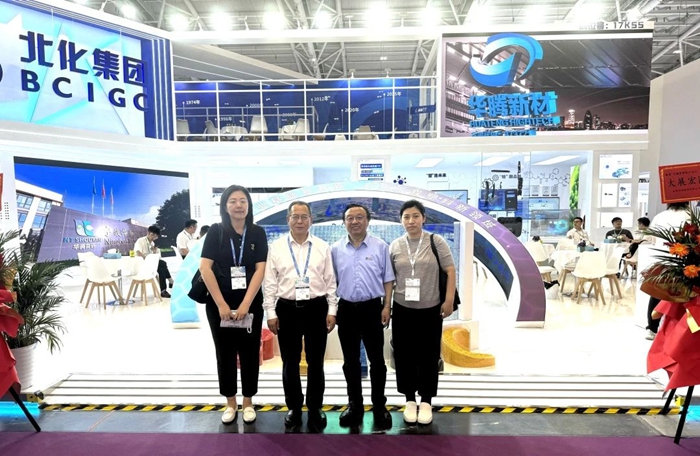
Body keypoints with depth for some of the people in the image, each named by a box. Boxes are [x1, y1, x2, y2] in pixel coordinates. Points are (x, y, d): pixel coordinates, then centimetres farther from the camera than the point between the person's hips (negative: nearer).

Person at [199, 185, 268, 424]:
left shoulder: (257, 233, -2)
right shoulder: (216, 231, -3)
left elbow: (260, 270, -7)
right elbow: (205, 268, -10)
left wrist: (246, 304, -15)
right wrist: (221, 304, -14)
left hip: (250, 302, 0)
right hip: (219, 303, 0)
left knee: (249, 352, 9)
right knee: (225, 353, 11)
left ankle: (248, 402, 26)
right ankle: (230, 403, 28)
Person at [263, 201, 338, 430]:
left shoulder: (323, 247, 2)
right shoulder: (276, 247, 1)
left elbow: (330, 281, 3)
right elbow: (270, 282, 1)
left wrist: (332, 310, -1)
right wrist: (271, 312, -2)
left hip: (316, 308, 0)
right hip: (287, 309, 0)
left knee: (315, 362, 10)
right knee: (290, 362, 12)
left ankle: (315, 408, 28)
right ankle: (294, 408, 30)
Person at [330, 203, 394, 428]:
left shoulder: (380, 247, -2)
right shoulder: (335, 249, 3)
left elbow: (388, 279, 1)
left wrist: (387, 306, -5)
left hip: (372, 308, -2)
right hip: (346, 309, 2)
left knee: (377, 359, 7)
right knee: (350, 361, 12)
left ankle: (379, 406, 23)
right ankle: (354, 405, 28)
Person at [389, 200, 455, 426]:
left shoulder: (436, 242, -4)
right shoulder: (395, 246, 3)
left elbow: (450, 272, -4)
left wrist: (449, 300, -10)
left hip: (430, 309, -2)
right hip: (403, 309, 2)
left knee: (428, 356, 9)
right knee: (405, 355, 9)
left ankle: (426, 401, 26)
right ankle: (410, 400, 27)